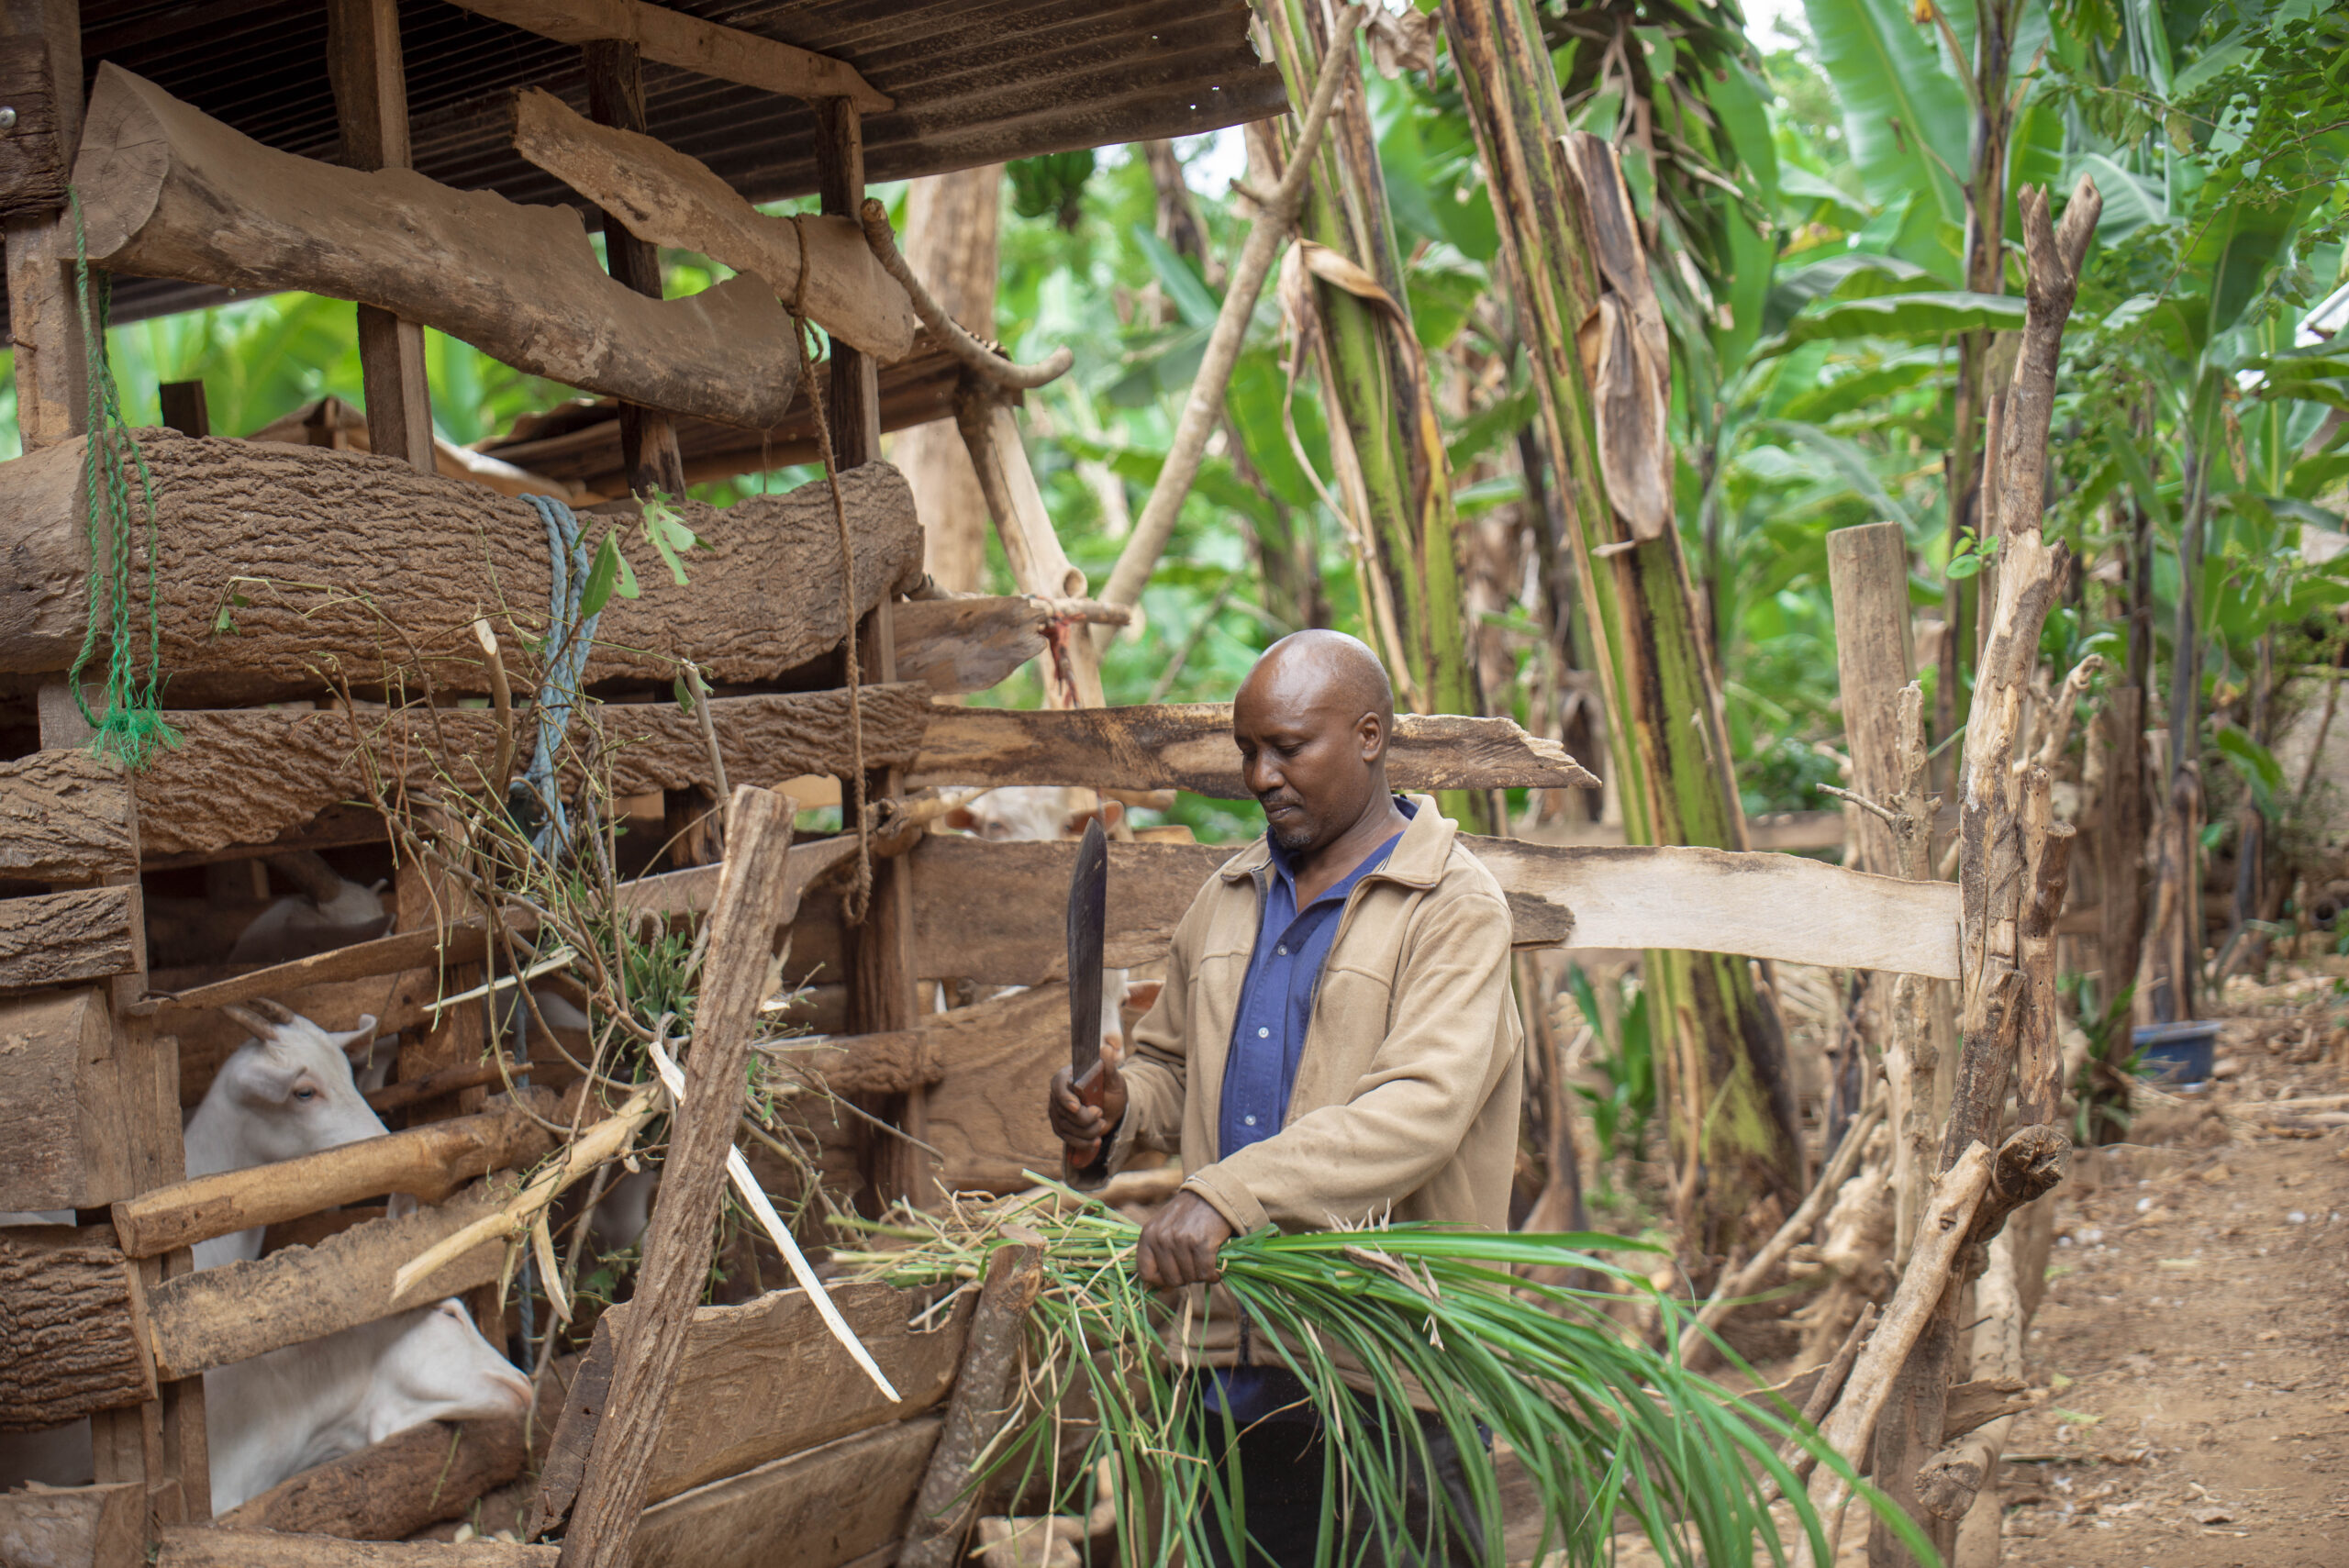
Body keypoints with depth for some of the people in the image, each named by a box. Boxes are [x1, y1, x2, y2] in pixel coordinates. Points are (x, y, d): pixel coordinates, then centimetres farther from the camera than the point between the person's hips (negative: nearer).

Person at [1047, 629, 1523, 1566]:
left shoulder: (1455, 908, -6)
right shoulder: (1226, 901, 16)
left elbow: (1419, 1110, -21)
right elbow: (1173, 1064, 28)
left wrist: (1227, 1194, -30)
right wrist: (1114, 1114, 3)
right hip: (1231, 1358, 6)